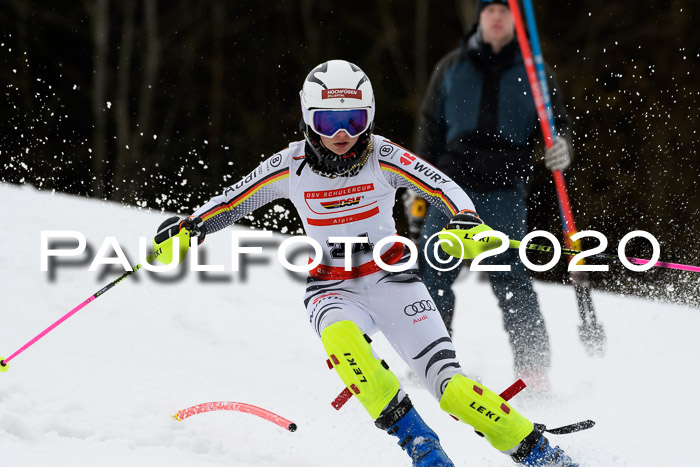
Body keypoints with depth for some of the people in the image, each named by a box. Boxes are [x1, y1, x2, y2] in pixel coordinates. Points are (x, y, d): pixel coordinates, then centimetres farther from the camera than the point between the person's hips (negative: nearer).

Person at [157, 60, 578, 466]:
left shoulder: (383, 157, -11)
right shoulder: (290, 166, -8)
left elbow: (447, 189, -13)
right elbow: (230, 202, 2)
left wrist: (467, 219, -35)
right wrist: (190, 226, -16)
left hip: (392, 279, -1)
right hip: (333, 290, 1)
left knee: (449, 385, -15)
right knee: (341, 337, -37)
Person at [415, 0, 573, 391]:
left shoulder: (531, 70, 12)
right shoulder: (452, 68, 15)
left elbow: (556, 120, 10)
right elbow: (431, 128, 20)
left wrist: (560, 148, -13)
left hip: (505, 187, -2)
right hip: (453, 181, 2)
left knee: (510, 276, -11)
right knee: (433, 271, -6)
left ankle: (533, 367, -8)